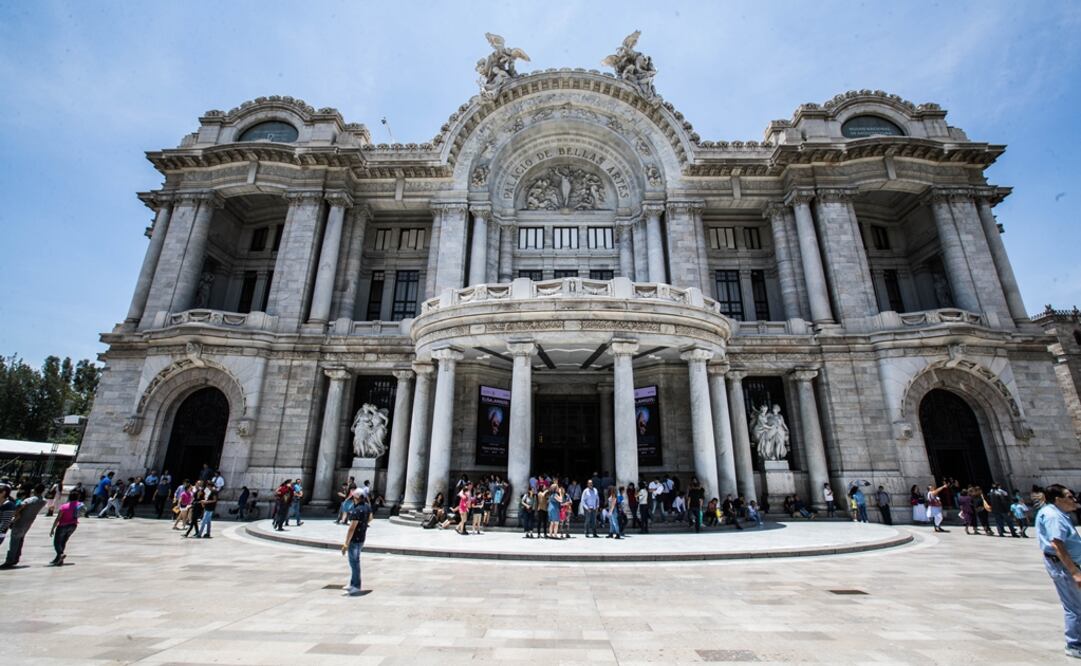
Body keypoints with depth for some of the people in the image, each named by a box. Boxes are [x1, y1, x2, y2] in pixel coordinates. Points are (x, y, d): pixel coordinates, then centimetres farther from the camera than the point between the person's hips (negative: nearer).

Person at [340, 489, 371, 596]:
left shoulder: (356, 511, -27)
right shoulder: (367, 507, 2)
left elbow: (352, 528, -27)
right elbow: (370, 518, 21)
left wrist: (346, 544, -23)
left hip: (354, 540, -9)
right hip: (362, 538, 9)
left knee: (354, 563, 1)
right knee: (354, 562, 21)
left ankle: (356, 588, 10)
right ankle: (353, 585, 32)